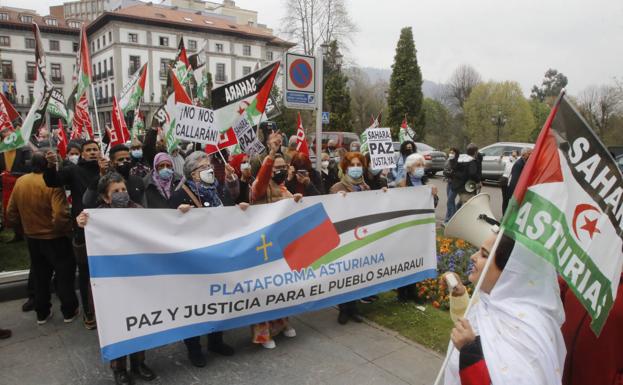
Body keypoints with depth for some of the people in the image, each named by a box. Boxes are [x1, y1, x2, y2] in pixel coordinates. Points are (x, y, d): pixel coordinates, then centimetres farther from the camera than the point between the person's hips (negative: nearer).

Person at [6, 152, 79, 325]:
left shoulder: (20, 182, -2)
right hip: (55, 238, -6)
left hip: (32, 238, 6)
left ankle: (42, 313, 30)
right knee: (64, 275, 11)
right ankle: (69, 311, 20)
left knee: (40, 276, 20)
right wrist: (69, 229, -11)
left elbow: (11, 212, 6)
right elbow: (60, 215, -30)